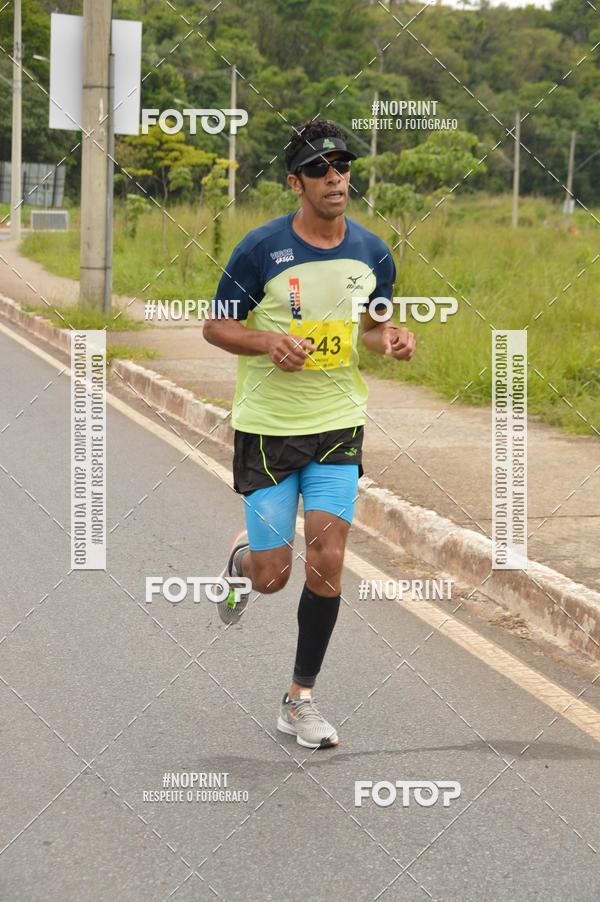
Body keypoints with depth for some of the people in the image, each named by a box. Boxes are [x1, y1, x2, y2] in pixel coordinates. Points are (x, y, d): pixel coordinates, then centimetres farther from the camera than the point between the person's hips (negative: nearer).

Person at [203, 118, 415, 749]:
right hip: (266, 428, -3)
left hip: (338, 425, 3)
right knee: (271, 575, 0)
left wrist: (389, 336, -7)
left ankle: (300, 698, 9)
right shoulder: (261, 248, -11)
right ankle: (241, 555, 40)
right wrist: (269, 342, -22)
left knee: (326, 565, -6)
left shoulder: (371, 252, 1)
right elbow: (216, 325, -3)